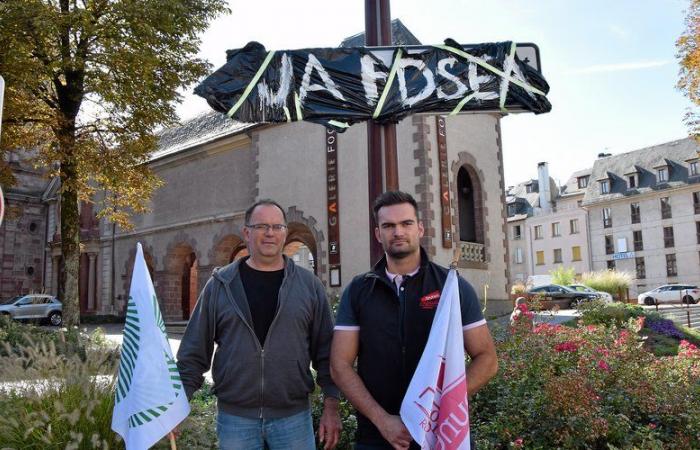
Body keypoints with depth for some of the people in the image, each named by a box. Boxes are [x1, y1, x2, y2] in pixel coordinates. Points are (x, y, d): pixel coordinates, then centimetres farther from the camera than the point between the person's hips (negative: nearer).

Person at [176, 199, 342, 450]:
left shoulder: (309, 285, 3)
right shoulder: (220, 285, 2)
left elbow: (325, 351, 3)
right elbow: (194, 352, 4)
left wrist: (331, 407, -2)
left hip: (294, 417, 0)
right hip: (234, 418, 0)